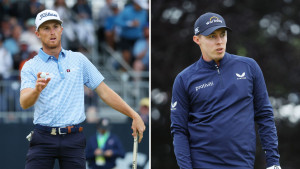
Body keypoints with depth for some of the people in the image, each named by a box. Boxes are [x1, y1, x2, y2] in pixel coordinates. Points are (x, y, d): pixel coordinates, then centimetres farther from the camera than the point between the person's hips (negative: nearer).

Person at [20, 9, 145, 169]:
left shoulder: (79, 60, 12)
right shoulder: (31, 67, 4)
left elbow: (104, 92, 14)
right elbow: (24, 103, -12)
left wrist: (134, 115, 7)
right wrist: (37, 90, -36)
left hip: (74, 139, 2)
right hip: (43, 138, -2)